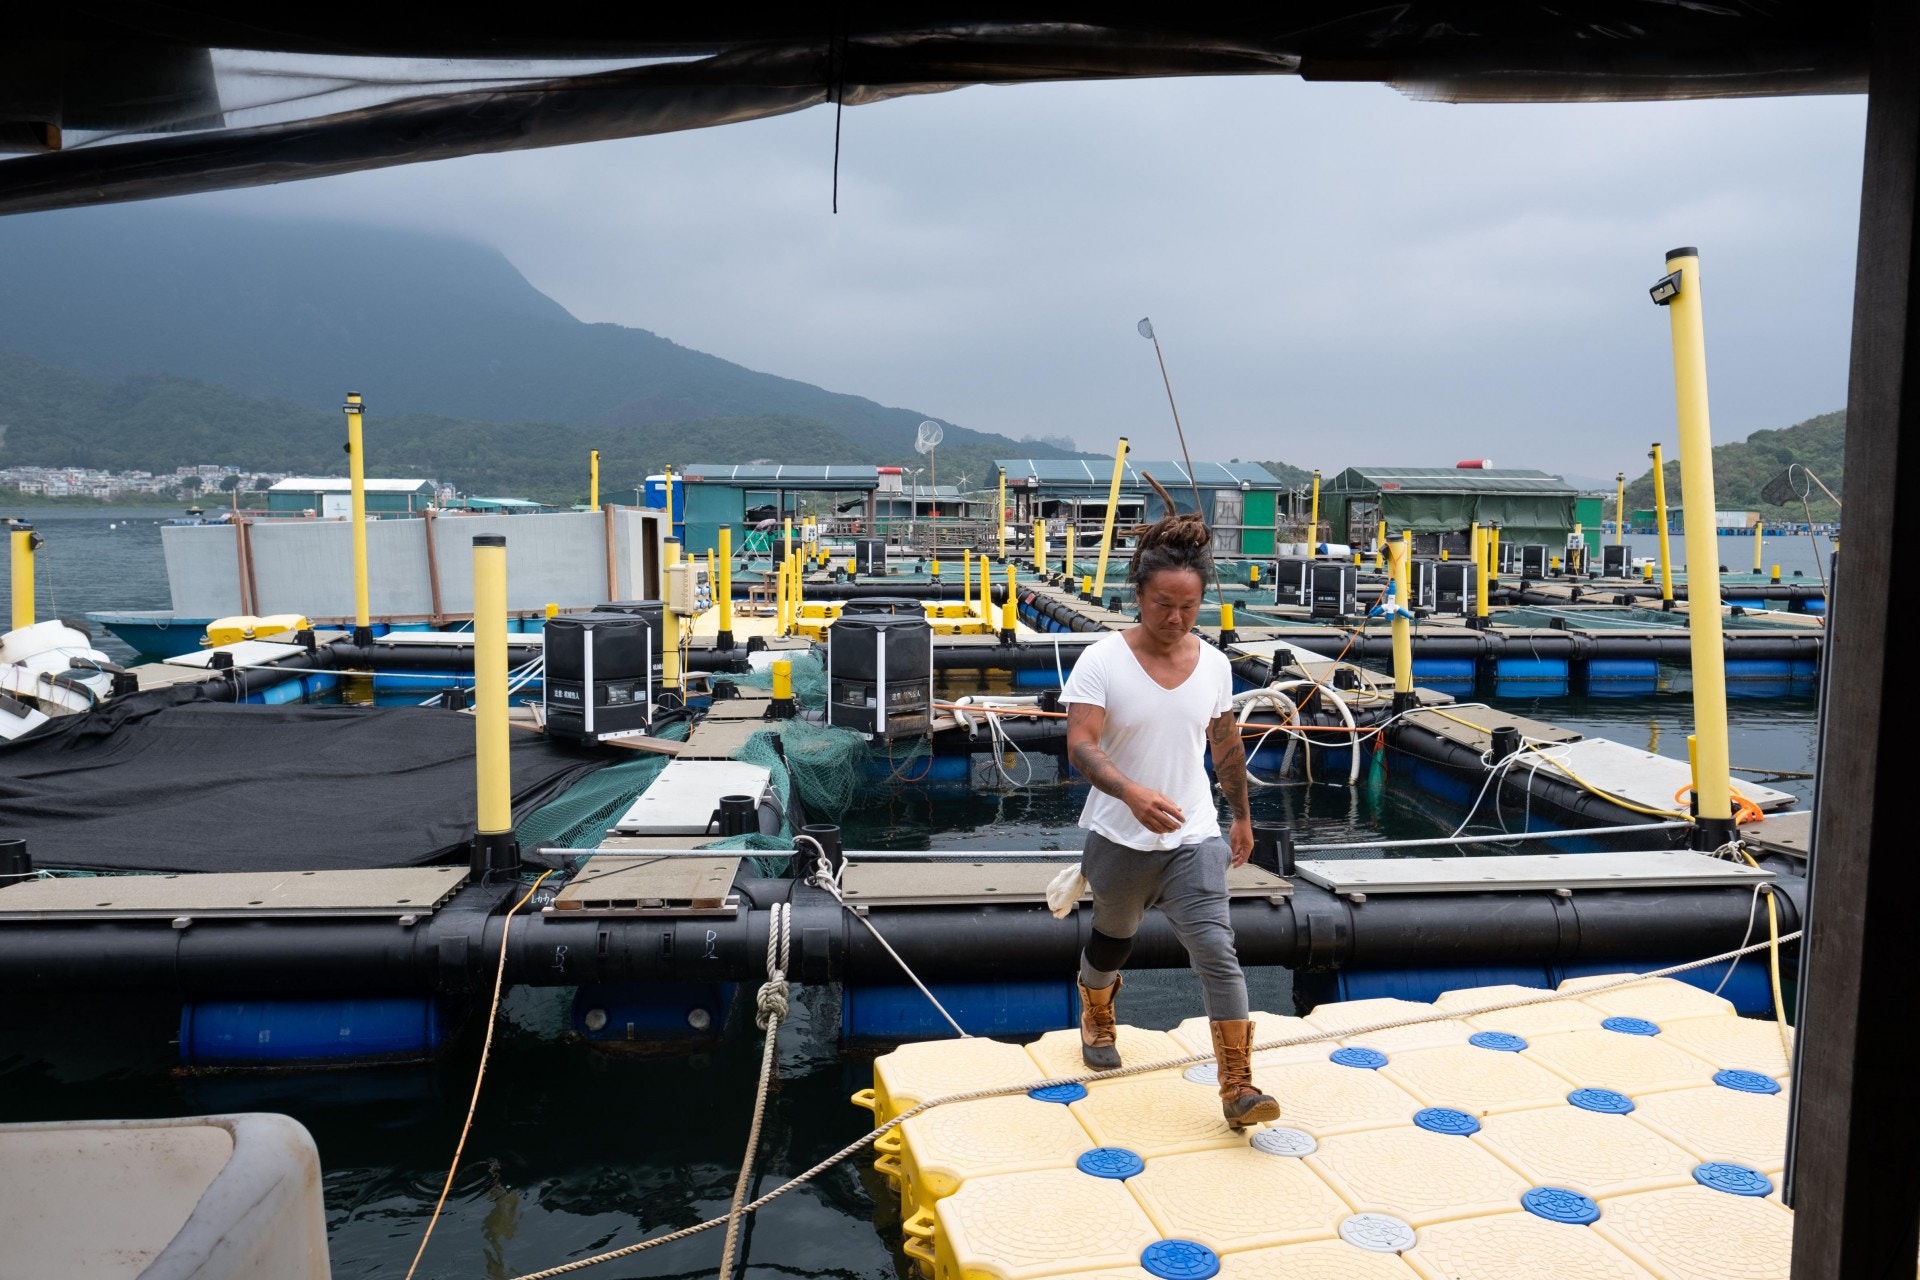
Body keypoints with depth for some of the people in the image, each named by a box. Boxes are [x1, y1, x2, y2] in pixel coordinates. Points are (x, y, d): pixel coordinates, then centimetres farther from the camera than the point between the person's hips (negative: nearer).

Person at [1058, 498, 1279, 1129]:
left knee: (1216, 949, -12)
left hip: (1195, 836, 2)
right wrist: (1132, 793, -40)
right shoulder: (1102, 661, -14)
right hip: (1120, 837, -1)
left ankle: (1237, 1089, -5)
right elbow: (1080, 745, -24)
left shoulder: (1214, 664, -2)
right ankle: (1096, 1020, 52)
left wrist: (1242, 816, 20)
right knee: (1114, 937, 20)